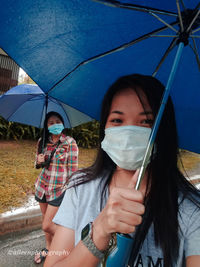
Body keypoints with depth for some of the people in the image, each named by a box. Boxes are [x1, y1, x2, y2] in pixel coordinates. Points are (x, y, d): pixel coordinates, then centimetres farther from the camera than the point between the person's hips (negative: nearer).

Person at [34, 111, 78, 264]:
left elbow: (73, 169, -11)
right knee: (46, 220, 19)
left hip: (59, 189, -5)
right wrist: (38, 161, -10)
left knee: (47, 226, -1)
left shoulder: (70, 143, -13)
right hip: (43, 186, 5)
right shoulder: (42, 142, 1)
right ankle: (48, 248, 44)